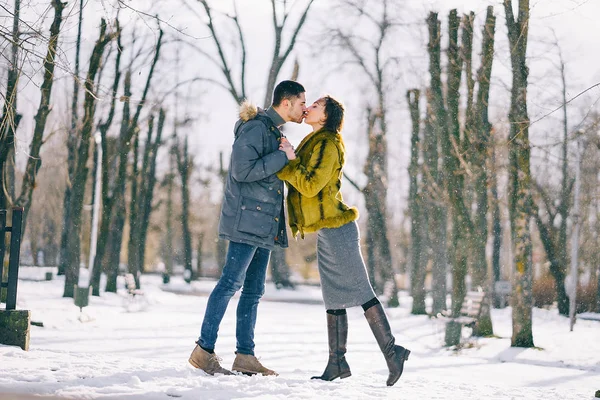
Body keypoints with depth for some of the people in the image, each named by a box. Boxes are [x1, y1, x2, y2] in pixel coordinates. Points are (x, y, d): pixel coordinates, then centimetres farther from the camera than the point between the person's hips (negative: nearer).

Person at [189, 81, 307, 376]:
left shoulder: (275, 132, 20)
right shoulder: (255, 127, -10)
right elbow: (242, 170, -21)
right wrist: (283, 156, -16)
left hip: (265, 225, 10)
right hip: (246, 220, -10)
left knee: (254, 290, 8)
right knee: (231, 282, -10)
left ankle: (245, 356, 11)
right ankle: (204, 350, -5)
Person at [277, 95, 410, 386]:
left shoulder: (327, 144, -14)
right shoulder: (314, 143, 17)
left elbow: (310, 185, -22)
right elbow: (302, 181, 21)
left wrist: (291, 161, -16)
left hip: (336, 231, -10)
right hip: (326, 232, 10)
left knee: (360, 293, -7)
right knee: (333, 299, 10)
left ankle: (391, 351, -2)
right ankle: (337, 363, 14)